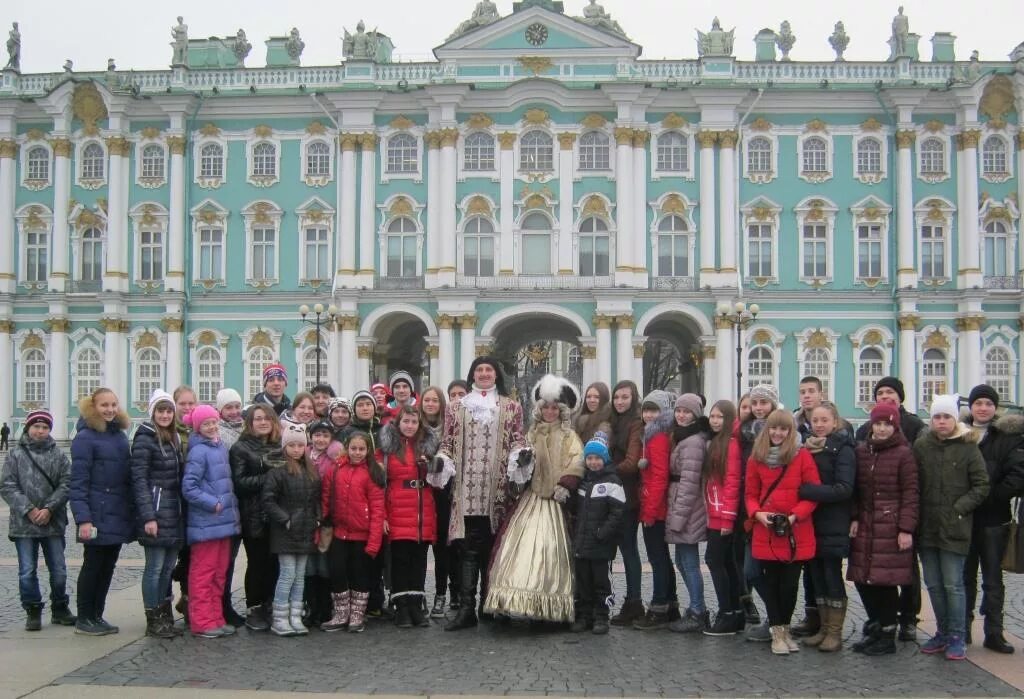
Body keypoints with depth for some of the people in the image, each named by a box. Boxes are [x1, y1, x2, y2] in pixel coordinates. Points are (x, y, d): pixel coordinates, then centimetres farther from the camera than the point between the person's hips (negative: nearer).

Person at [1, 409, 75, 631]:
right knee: (27, 571, 3)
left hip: (53, 523, 1)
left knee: (59, 570, 8)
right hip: (23, 524, -1)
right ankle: (33, 612, 16)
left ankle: (59, 609, 23)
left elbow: (66, 484, -1)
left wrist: (49, 509, -12)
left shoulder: (58, 455, 4)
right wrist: (28, 510, -13)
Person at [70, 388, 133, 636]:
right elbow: (78, 482, -14)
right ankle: (84, 619, 14)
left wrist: (131, 512, 10)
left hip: (119, 515, 7)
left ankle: (97, 616, 22)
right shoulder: (85, 438, -10)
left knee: (108, 567, 12)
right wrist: (83, 519, -20)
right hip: (98, 516, -7)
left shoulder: (120, 436, 12)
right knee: (93, 565, 3)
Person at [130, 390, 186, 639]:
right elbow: (139, 479, -14)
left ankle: (165, 616, 21)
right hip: (156, 509, -7)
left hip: (174, 510, 7)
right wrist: (148, 517, -19)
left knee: (168, 566, 12)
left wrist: (182, 511, 12)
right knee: (155, 567, -2)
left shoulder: (174, 438, 15)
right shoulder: (145, 439, -9)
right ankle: (153, 621, 7)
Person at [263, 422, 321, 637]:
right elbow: (268, 501, -14)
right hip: (285, 532, -6)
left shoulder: (311, 470, 11)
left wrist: (316, 519, 5)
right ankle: (279, 620, 4)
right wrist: (285, 519, -16)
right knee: (287, 574, -4)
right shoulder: (277, 471, -9)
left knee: (300, 576, 9)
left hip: (305, 532, 6)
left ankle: (295, 617, 15)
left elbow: (317, 499, 18)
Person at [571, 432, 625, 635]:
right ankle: (584, 615, 19)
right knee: (583, 581, 10)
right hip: (580, 542, 6)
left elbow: (617, 512, -12)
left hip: (601, 544, -6)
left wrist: (603, 533, -17)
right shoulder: (582, 481, 13)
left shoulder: (612, 482, -7)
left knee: (601, 580, 3)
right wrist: (574, 532, 9)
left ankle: (601, 617, 11)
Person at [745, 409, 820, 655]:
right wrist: (758, 513, -10)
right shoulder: (757, 458, 5)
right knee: (770, 582, 5)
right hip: (765, 533, 2)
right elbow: (750, 494, 9)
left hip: (796, 534, -1)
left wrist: (794, 516, -15)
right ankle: (777, 633, 18)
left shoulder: (802, 456, -3)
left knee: (790, 584, 6)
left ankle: (785, 628, 26)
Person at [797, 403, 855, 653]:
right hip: (810, 522, 6)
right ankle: (823, 627, 21)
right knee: (816, 575, 10)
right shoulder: (806, 446, 12)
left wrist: (806, 490, -21)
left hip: (833, 526, -6)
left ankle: (835, 632, 9)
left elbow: (844, 489, -16)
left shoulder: (842, 449, -7)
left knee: (832, 576, 0)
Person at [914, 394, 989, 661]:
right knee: (933, 584, 11)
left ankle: (957, 637, 10)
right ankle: (942, 632, 24)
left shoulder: (967, 448, -3)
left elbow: (982, 487, -2)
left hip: (954, 528, -3)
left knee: (953, 584, -1)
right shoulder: (921, 446, 4)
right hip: (927, 526, 4)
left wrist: (960, 508, -9)